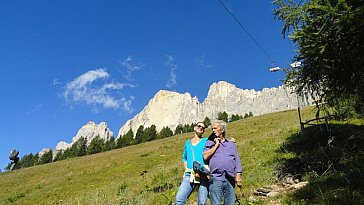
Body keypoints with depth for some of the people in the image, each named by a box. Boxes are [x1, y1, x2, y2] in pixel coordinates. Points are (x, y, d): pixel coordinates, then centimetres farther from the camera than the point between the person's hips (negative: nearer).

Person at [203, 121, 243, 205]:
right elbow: (205, 156, -4)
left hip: (230, 179, 2)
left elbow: (237, 160, 14)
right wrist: (216, 145, 0)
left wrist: (238, 175, 3)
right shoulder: (210, 143, 13)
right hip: (215, 179, -2)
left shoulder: (231, 143, 18)